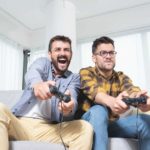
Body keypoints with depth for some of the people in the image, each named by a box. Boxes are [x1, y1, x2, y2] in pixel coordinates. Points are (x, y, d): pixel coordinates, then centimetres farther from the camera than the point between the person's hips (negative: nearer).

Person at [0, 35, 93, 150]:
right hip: (20, 122, 0)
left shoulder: (74, 78, 16)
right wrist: (37, 84, -39)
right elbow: (33, 73, -11)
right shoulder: (43, 62, 15)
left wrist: (69, 108, -35)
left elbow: (72, 99, -7)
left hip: (47, 128, 1)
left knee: (86, 128, -25)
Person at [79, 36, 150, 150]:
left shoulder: (121, 77, 8)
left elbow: (131, 90, -16)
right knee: (99, 110, -36)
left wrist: (139, 98, -43)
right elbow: (93, 91, -26)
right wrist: (111, 102, -50)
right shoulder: (86, 72, -4)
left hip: (112, 123, 4)